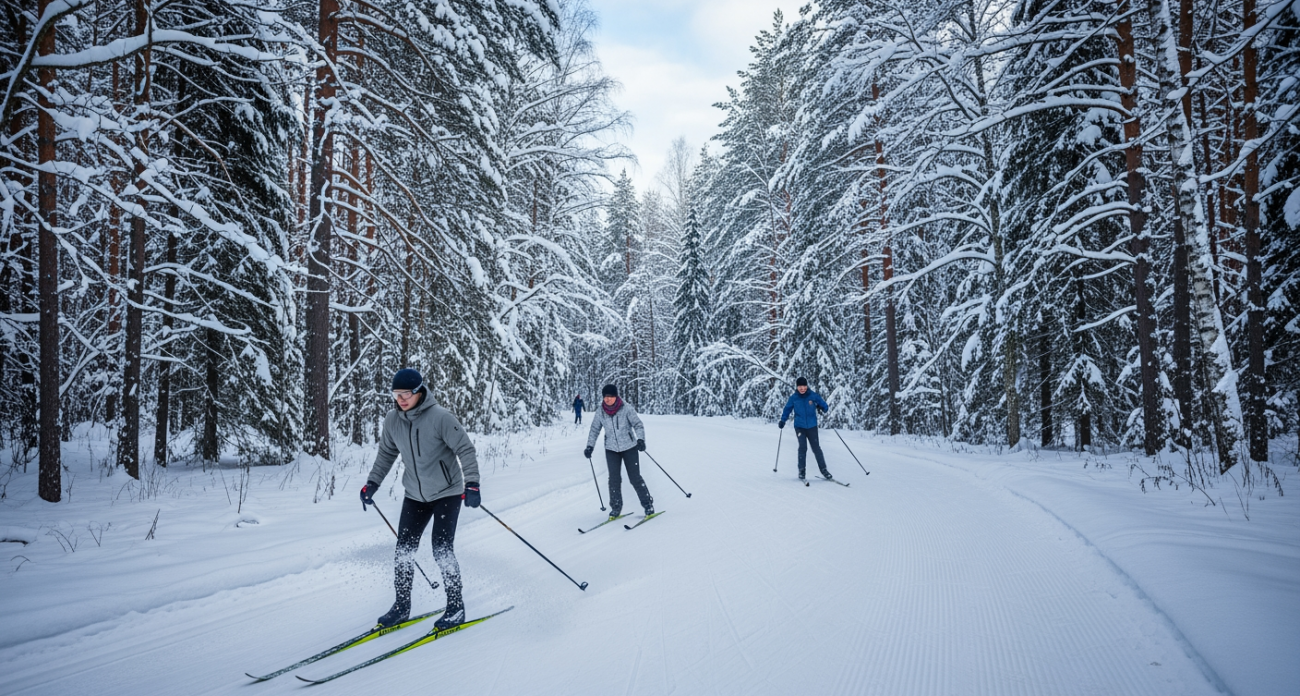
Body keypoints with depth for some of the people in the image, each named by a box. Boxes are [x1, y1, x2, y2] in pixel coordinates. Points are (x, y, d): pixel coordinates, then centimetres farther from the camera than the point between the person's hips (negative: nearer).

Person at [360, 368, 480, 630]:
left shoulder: (440, 417, -21)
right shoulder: (392, 420, -4)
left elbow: (465, 449, -18)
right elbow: (386, 453, 13)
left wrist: (471, 483, -27)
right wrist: (372, 483, 10)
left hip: (447, 492, -5)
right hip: (415, 495, 6)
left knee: (441, 549, -10)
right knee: (404, 549, 6)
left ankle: (456, 607, 6)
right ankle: (402, 606, 24)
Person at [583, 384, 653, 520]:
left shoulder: (626, 408, -15)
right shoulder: (600, 412, -5)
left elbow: (638, 425, -11)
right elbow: (594, 430, 6)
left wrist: (641, 440, -26)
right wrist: (590, 446, -2)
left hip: (629, 447, -3)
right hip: (611, 449, 3)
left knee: (635, 478, -1)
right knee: (614, 479, 0)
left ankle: (648, 504, 14)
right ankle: (616, 508, 15)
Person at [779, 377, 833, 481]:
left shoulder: (813, 396, -4)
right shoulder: (793, 398, -2)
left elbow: (824, 406, 2)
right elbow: (787, 409, 9)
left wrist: (822, 408, -21)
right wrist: (783, 420, -2)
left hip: (812, 426, 0)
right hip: (799, 426, 0)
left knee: (816, 448, 2)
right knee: (803, 447, -11)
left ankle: (823, 469, 14)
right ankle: (801, 470, 0)